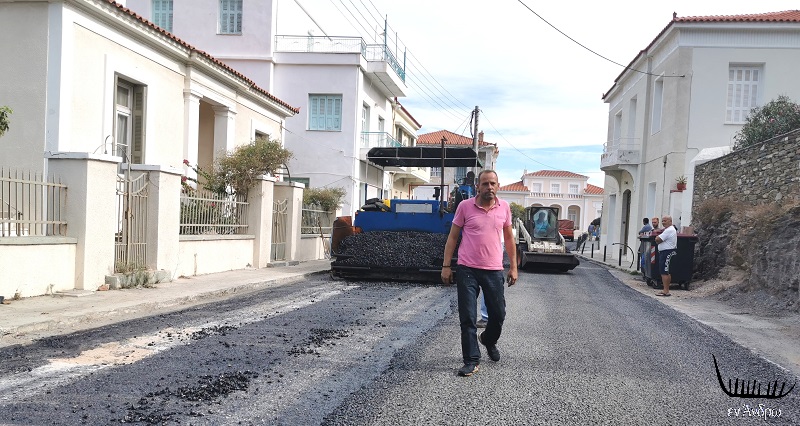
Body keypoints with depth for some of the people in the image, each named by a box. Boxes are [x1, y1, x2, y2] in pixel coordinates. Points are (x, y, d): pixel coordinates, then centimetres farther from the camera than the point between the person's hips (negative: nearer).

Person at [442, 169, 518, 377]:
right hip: (467, 270, -2)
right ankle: (471, 360, 10)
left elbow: (509, 238, 14)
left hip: (494, 270, 2)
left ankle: (488, 340, 41)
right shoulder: (465, 206, -3)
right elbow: (452, 237, 3)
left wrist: (513, 267, 11)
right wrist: (446, 266, -1)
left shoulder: (504, 207, 5)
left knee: (498, 315, 9)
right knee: (467, 318, -1)